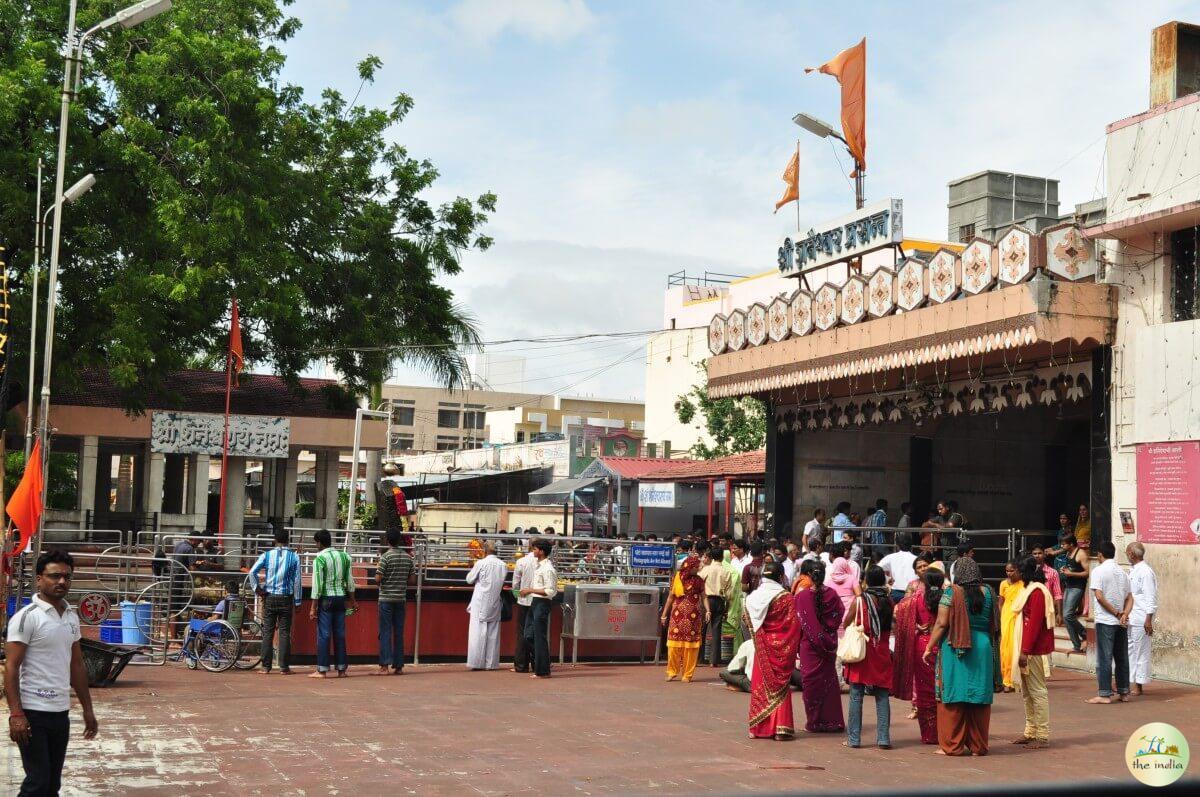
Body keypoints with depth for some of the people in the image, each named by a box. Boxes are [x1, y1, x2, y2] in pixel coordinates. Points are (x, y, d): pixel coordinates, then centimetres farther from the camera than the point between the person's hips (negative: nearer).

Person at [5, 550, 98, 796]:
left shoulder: (72, 616, 11)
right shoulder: (27, 617, -10)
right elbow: (11, 667, -13)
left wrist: (87, 709, 15)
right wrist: (16, 714, -21)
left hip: (61, 712, 7)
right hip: (33, 713, -7)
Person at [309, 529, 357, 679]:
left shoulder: (319, 559, -10)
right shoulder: (344, 556, 6)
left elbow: (317, 584, -12)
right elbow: (350, 581, 10)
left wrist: (313, 607, -8)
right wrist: (352, 601, 18)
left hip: (326, 599, -5)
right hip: (341, 598, 5)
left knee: (324, 634, -1)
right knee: (340, 634, 9)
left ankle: (322, 670, 0)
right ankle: (341, 669, 11)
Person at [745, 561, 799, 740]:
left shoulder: (752, 598, -2)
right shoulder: (786, 598, -13)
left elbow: (749, 622, 6)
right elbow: (794, 625, -11)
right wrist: (793, 649, -2)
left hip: (762, 646, 3)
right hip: (781, 646, -3)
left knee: (760, 685, 12)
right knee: (780, 685, 6)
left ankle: (758, 727, 15)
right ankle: (780, 727, 3)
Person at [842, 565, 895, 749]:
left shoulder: (859, 601, -10)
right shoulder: (888, 601, -3)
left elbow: (846, 624, -1)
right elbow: (891, 624, 11)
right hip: (882, 653, 2)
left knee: (856, 696, 3)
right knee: (882, 696, 7)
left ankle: (854, 738, 4)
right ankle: (883, 738, 4)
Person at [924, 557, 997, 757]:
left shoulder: (951, 593, -7)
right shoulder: (988, 592, 4)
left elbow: (941, 623, -10)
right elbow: (994, 624, 5)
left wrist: (929, 648, -4)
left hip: (954, 650, -3)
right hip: (982, 648, 4)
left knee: (953, 697, 3)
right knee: (979, 698, 9)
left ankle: (952, 745, 5)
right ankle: (978, 745, 14)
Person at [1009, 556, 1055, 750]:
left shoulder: (1037, 592, -15)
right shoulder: (1030, 590, 17)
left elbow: (1034, 623, -21)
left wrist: (1025, 651, -23)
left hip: (1034, 651, -11)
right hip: (1027, 649, 11)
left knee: (1037, 691, -6)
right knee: (1027, 692, 15)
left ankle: (1043, 736, -2)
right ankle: (1031, 732, 22)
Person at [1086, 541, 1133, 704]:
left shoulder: (1098, 571, -8)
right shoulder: (1122, 572, 13)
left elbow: (1099, 596, -16)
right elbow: (1129, 598, 7)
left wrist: (1116, 613, -10)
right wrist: (1124, 614, -6)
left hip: (1105, 621, -6)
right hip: (1121, 623, 6)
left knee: (1104, 658, -3)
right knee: (1122, 658, 11)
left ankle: (1105, 694, -3)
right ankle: (1124, 693, 15)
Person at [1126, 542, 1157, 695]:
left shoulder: (1145, 572, -14)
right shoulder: (1132, 571, 15)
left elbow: (1151, 598, -17)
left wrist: (1148, 620, -20)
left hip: (1141, 619, -9)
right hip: (1129, 618, 9)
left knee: (1141, 652, -1)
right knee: (1129, 650, 12)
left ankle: (1139, 686, 4)